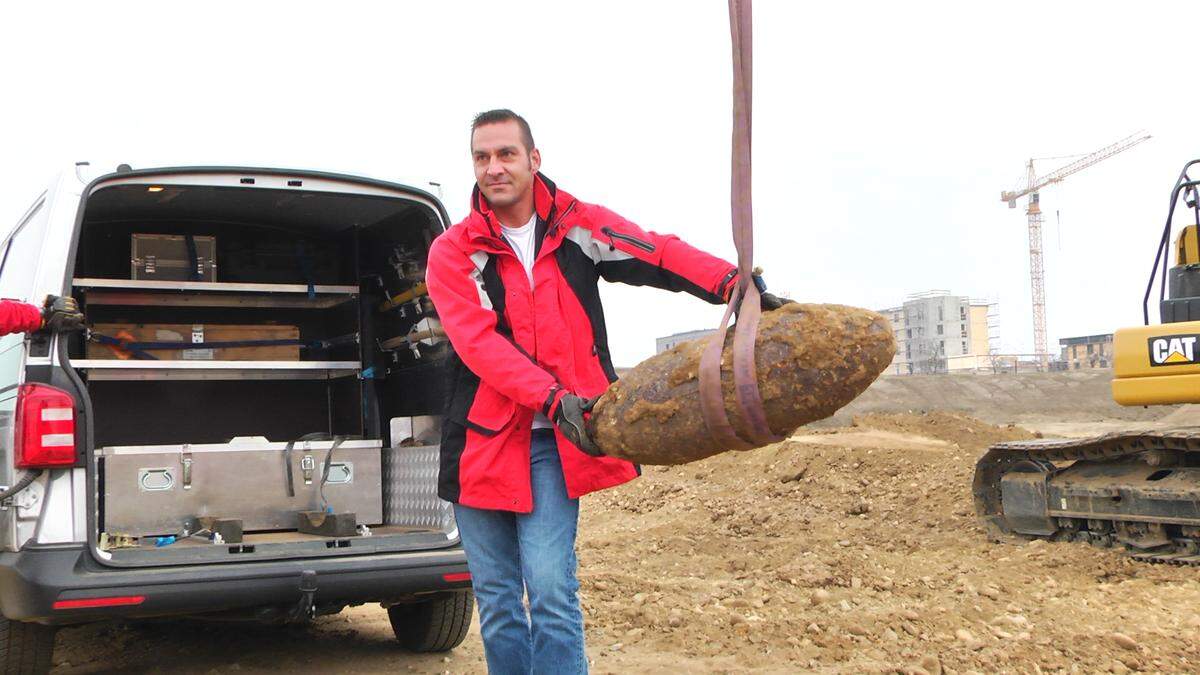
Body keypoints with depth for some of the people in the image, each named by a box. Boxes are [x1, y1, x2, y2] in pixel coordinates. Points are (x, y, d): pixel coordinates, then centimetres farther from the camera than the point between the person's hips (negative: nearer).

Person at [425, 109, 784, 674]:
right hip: (481, 440, 1)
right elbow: (479, 343, -14)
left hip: (555, 443, -1)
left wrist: (733, 283, -30)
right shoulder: (453, 252, 0)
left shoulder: (577, 224, 3)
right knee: (496, 605, 9)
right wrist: (554, 399, -27)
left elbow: (658, 254, -11)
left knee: (551, 594, -11)